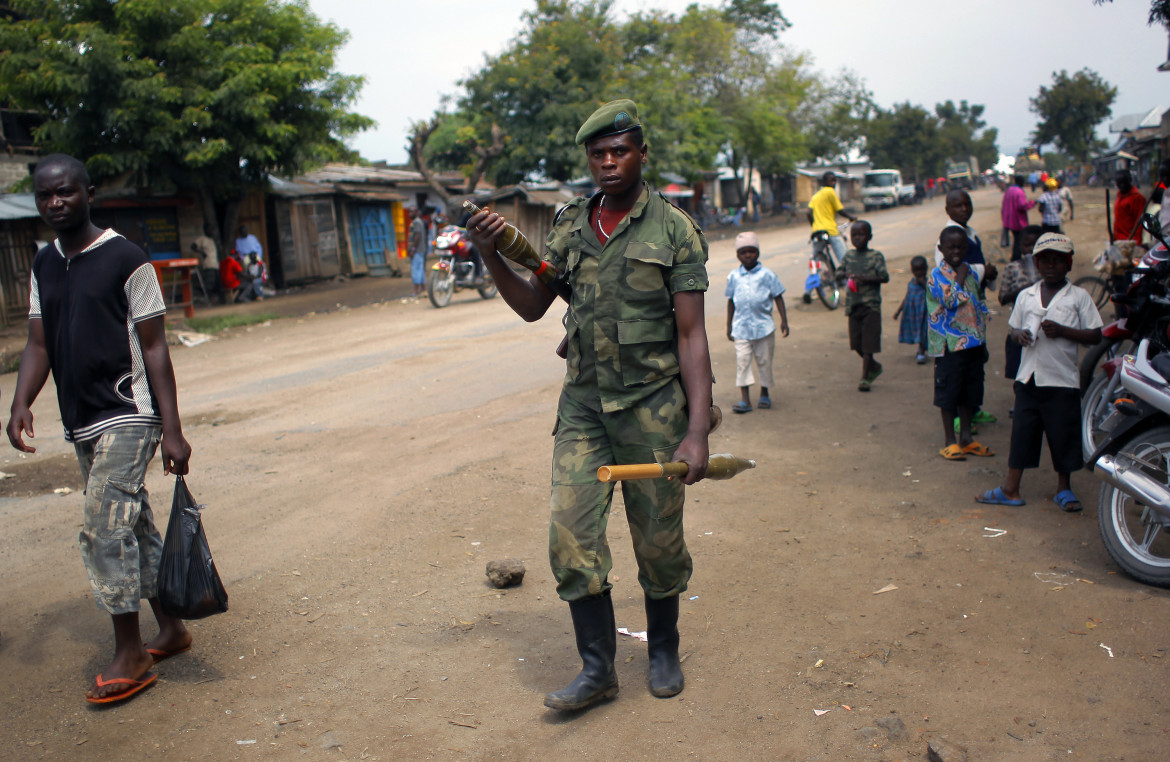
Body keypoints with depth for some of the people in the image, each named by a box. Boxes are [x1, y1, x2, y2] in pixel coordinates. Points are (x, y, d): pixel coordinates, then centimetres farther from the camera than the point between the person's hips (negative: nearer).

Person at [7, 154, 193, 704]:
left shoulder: (125, 260, -8)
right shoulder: (43, 267, 12)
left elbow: (154, 347, -10)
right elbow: (38, 344, 10)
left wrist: (172, 430, -13)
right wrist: (21, 404, -8)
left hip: (126, 416, -7)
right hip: (81, 422, 7)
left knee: (104, 526, -11)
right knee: (133, 525, 13)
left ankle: (129, 655, 1)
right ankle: (170, 629, 26)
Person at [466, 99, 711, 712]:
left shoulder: (673, 230, -5)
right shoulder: (570, 226, 7)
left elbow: (691, 335, -9)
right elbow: (531, 306, 12)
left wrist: (697, 431, -15)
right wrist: (491, 257, -7)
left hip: (653, 407, -3)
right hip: (583, 406, 3)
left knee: (659, 542, 9)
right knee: (571, 537, -2)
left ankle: (663, 649, 33)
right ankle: (598, 668, 13)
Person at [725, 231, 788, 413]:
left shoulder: (766, 274, -1)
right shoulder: (734, 276, 4)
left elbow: (778, 297, 3)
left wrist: (784, 321, -1)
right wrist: (729, 324, 12)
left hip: (764, 326, -1)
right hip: (741, 327, 1)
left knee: (765, 361, 7)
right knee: (742, 361, -6)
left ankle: (764, 394, 25)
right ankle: (745, 400, -4)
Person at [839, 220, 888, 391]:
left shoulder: (876, 256, -4)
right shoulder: (849, 255, 9)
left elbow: (885, 277, -12)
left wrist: (865, 278, -24)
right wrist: (845, 275, -7)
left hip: (871, 304, -4)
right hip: (853, 305, 5)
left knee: (868, 341, -4)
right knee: (856, 341, 7)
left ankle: (865, 377, 2)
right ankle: (874, 366, 31)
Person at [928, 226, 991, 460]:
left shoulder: (970, 272, 12)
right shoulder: (937, 275, -8)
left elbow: (980, 309, 18)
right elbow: (952, 301, -24)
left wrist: (983, 343, 17)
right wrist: (960, 277, -15)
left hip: (973, 344, 7)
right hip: (950, 345, -6)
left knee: (970, 392, 13)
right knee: (949, 393, 0)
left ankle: (966, 438, 24)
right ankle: (949, 441, 10)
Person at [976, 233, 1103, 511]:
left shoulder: (1078, 296, 0)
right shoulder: (1026, 296, 10)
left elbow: (1095, 335, -3)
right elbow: (1013, 329, 17)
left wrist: (1062, 331, -16)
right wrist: (1019, 335, -6)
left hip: (1062, 379, -3)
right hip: (1028, 377, 3)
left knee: (1064, 435, 5)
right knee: (1022, 432, 6)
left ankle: (1064, 488, 23)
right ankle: (1010, 489, 13)